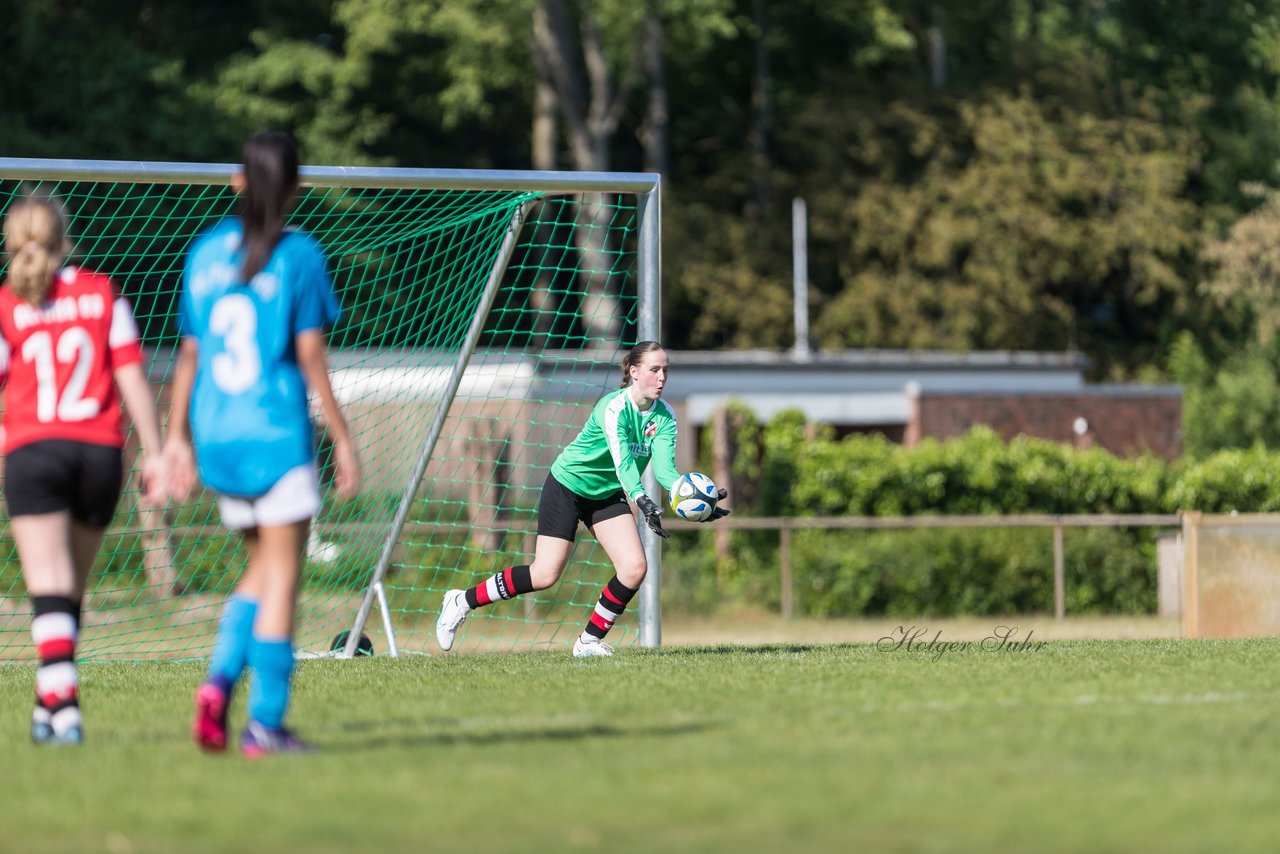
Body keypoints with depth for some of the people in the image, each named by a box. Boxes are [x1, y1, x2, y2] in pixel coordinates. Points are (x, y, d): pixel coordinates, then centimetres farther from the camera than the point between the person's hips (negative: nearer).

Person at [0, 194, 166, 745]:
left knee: (50, 589, -6)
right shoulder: (102, 294, 8)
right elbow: (132, 378, 3)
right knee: (71, 590, 15)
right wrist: (153, 452, 6)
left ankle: (62, 705, -20)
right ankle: (51, 701, 22)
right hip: (101, 451, 3)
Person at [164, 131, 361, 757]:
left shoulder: (206, 252, 8)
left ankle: (220, 680, -3)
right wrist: (342, 440, -3)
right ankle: (266, 723, -3)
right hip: (277, 434, -5)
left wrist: (178, 437, 17)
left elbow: (189, 355, 10)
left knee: (263, 566, 18)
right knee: (282, 571, 0)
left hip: (217, 437, 5)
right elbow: (311, 358, -8)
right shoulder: (299, 255, -6)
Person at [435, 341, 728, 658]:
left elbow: (665, 469, -19)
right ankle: (462, 602, 7)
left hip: (607, 495, 7)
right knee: (544, 575, -10)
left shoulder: (664, 417, -8)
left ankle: (589, 641, 4)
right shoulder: (614, 408, -28)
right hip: (567, 486, -7)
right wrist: (643, 502, -56)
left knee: (634, 568, -11)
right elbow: (623, 463, -40)